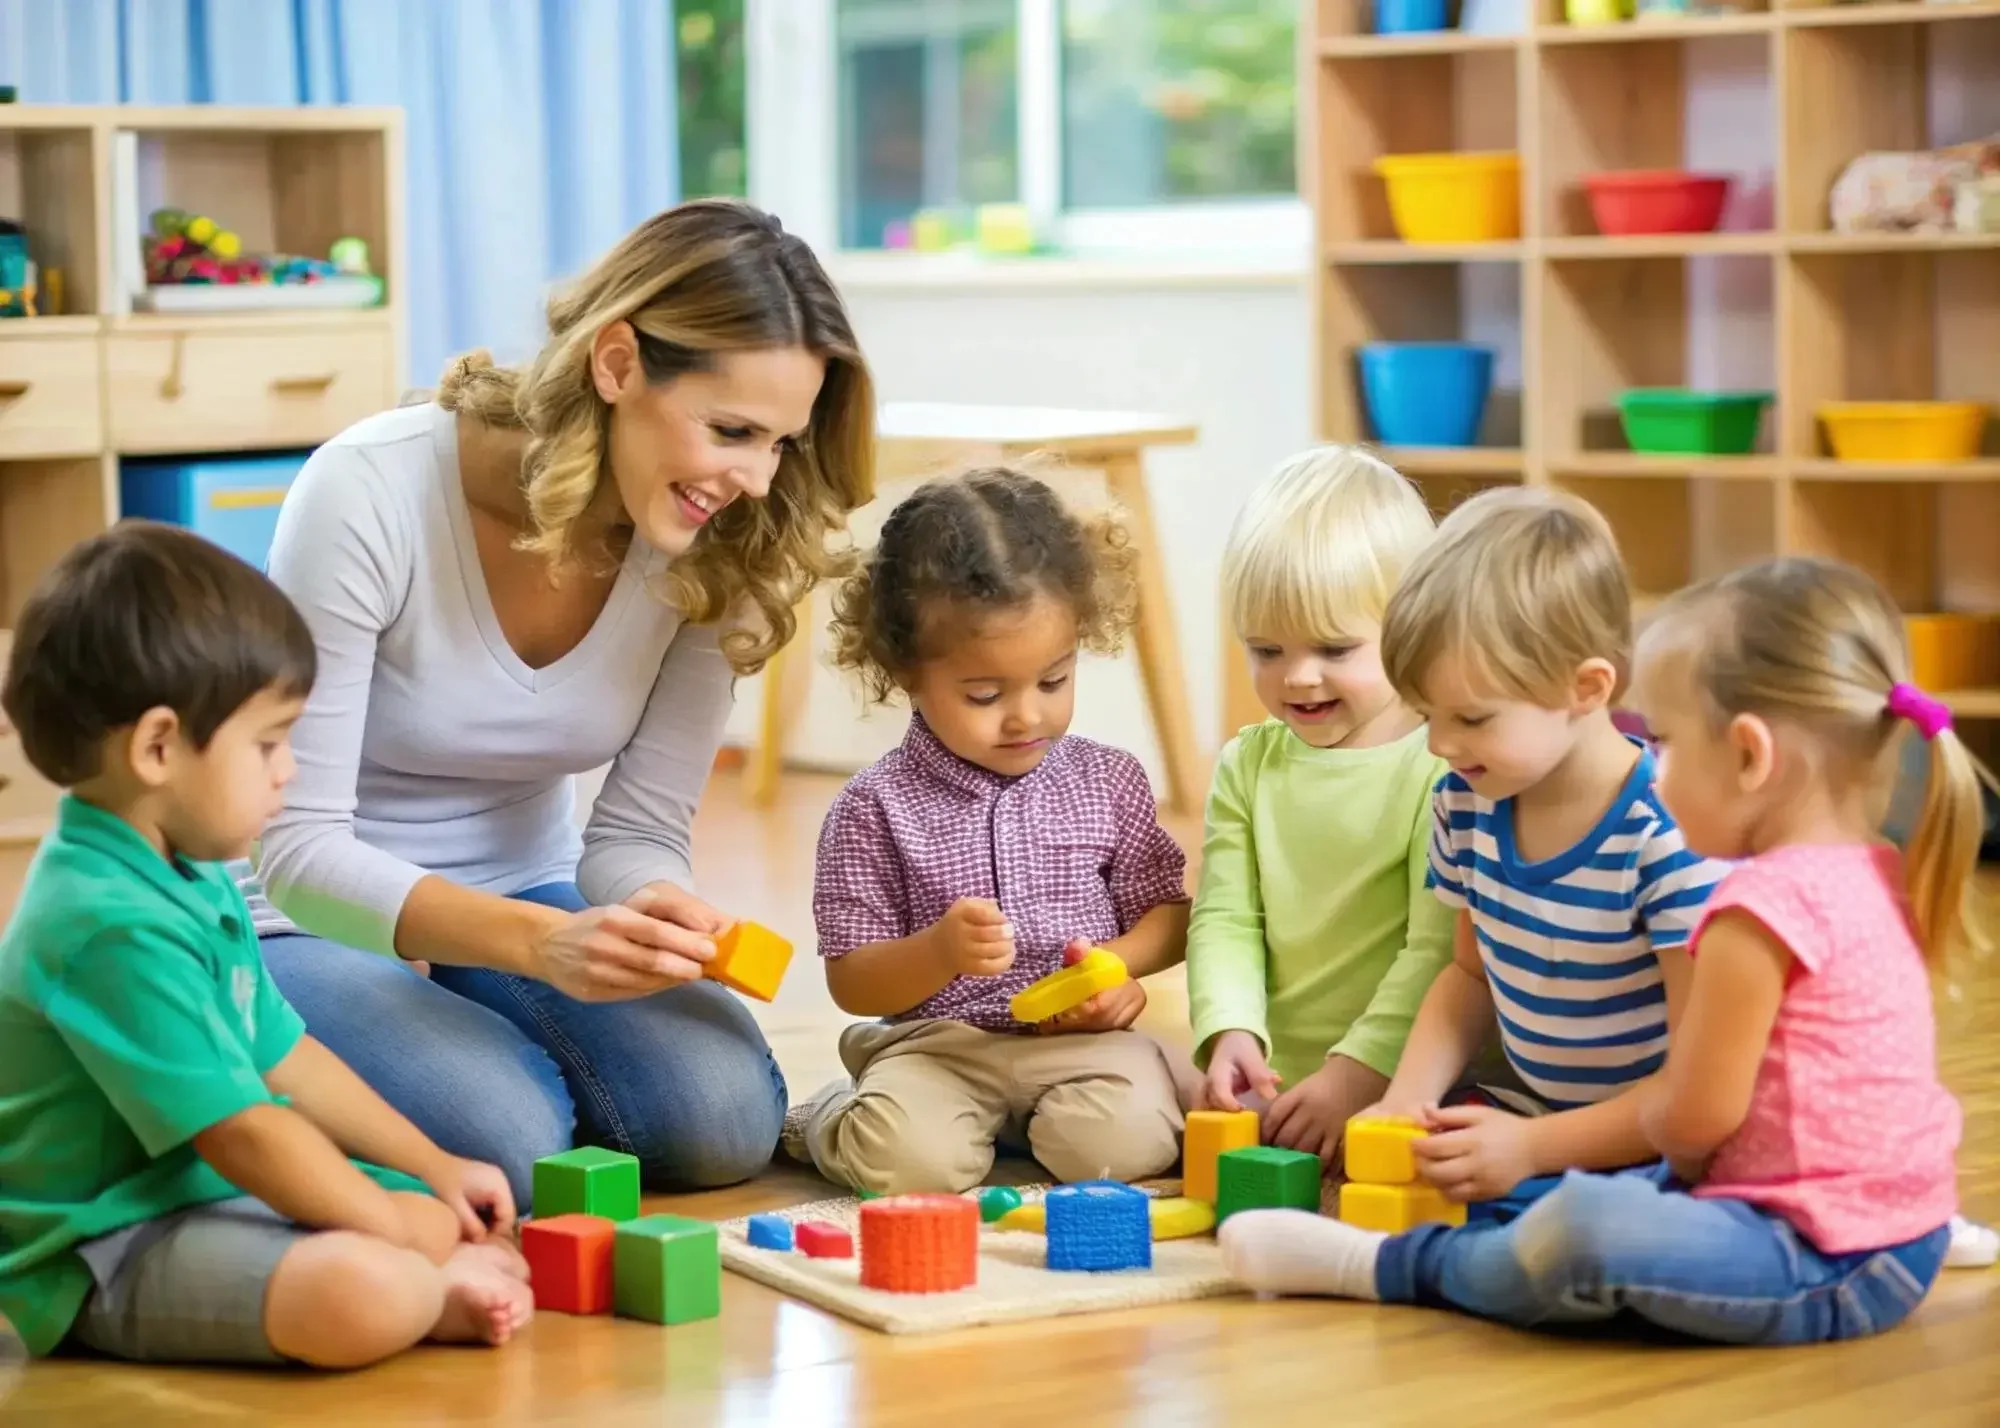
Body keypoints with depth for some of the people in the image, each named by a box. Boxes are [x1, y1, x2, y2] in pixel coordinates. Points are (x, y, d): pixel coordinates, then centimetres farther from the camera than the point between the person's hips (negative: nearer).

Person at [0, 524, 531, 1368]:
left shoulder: (189, 880, 11)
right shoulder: (115, 926, -25)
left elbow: (285, 1058, 18)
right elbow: (242, 1131, -23)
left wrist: (437, 1170, 16)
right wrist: (397, 1228, -13)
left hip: (205, 1198, 11)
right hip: (106, 1258, -11)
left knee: (450, 1217, 15)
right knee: (363, 1293, -33)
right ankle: (437, 1297, -4)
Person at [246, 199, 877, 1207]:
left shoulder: (716, 546, -13)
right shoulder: (369, 494, -28)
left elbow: (638, 831, -6)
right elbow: (296, 849, -27)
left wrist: (666, 922, -31)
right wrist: (542, 943, -42)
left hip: (522, 893, 5)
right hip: (310, 921, -4)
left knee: (724, 1120, -20)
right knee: (502, 1146, -29)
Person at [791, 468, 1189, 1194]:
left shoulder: (1109, 781, 5)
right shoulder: (876, 807, -4)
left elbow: (1166, 913, 12)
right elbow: (851, 983, -2)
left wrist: (1118, 964, -11)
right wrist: (939, 950, -22)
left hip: (1083, 1033, 2)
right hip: (938, 1042, -2)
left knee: (1122, 1140, -28)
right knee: (909, 1158, -31)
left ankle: (1024, 1124, 8)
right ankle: (832, 1118, 8)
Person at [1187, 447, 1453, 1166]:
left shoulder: (1447, 768, -9)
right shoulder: (1248, 765, 11)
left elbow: (1441, 946, -13)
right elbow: (1225, 919, 7)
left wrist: (1357, 1073, -20)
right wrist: (1231, 1033, -12)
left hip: (1405, 1080, -5)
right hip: (1271, 1080, 5)